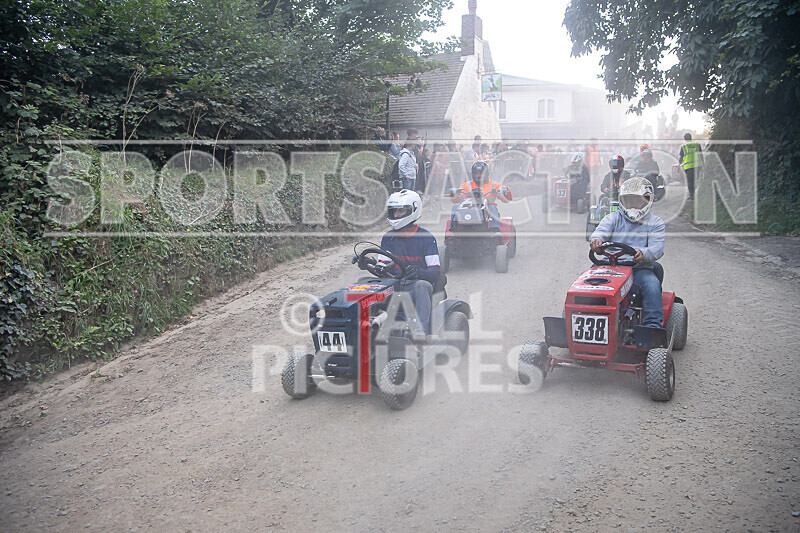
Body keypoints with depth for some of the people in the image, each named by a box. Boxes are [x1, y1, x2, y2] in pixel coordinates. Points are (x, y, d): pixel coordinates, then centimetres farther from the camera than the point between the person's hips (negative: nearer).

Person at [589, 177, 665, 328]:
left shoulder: (655, 223, 11)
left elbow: (657, 248, -6)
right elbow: (601, 231, -7)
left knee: (652, 285, -32)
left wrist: (642, 253, -32)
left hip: (640, 269, -1)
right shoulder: (612, 218, 15)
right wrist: (596, 239, -35)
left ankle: (653, 328, -30)